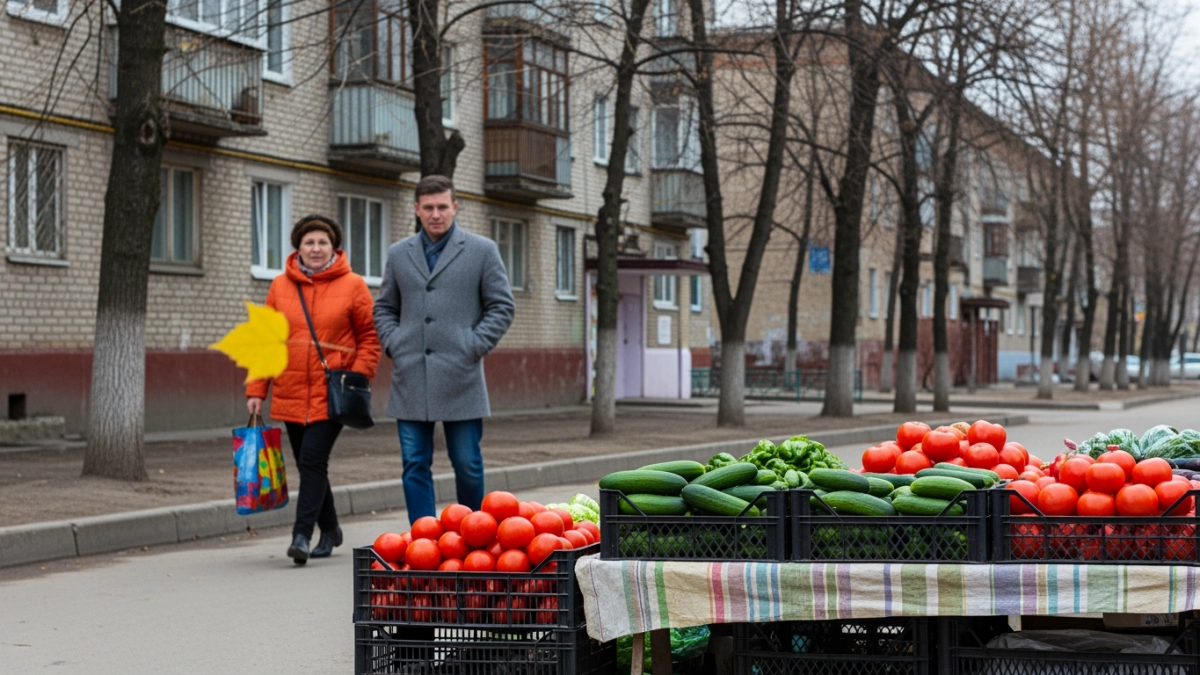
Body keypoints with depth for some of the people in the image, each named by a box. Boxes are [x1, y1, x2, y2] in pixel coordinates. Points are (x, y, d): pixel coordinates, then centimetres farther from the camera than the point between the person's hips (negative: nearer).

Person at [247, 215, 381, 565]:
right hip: (290, 395, 4)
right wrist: (256, 390, 4)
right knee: (308, 465, 11)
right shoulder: (280, 286, 7)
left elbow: (370, 338, 2)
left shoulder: (352, 286, 0)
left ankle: (302, 535, -15)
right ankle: (329, 529, 28)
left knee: (313, 460, -15)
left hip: (331, 394, -4)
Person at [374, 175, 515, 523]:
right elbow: (384, 308, 20)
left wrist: (474, 347, -5)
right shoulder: (399, 253, 13)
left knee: (467, 463, 2)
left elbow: (502, 306, 5)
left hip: (460, 377, -2)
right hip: (410, 380, 3)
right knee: (415, 465, 2)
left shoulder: (482, 250, 4)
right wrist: (394, 345, 4)